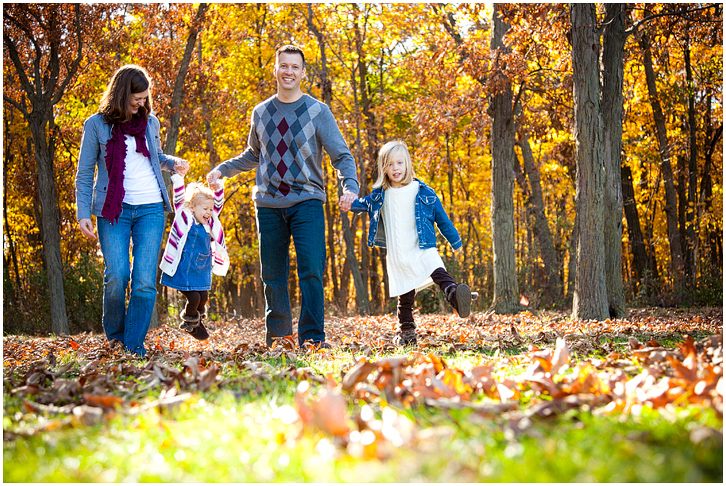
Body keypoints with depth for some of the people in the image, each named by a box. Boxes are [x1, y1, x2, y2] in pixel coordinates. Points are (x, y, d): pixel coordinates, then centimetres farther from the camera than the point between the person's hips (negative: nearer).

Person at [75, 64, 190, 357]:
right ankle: (114, 336, 10)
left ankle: (134, 345, 2)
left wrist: (174, 163, 7)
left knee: (145, 281, -8)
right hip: (113, 210, -2)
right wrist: (83, 213, -4)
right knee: (116, 276, -14)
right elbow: (84, 174, 5)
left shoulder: (150, 122, 12)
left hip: (150, 210, 2)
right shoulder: (97, 125, 2)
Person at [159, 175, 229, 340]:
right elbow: (179, 199, -13)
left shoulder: (210, 222, 7)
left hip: (202, 271, 6)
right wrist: (178, 177, -20)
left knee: (203, 297, 5)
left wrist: (217, 186, -11)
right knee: (193, 297, -8)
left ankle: (198, 320, 32)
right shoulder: (184, 218, -7)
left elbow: (219, 203, 5)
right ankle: (190, 322, 19)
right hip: (183, 270, -5)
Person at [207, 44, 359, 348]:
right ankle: (277, 338, 14)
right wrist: (222, 169, 15)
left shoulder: (318, 112, 2)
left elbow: (342, 156, -1)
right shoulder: (261, 113, 13)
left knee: (311, 270, -15)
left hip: (307, 201, -3)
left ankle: (312, 338, -11)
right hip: (268, 205, 3)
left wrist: (350, 186, -18)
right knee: (272, 276, 5)